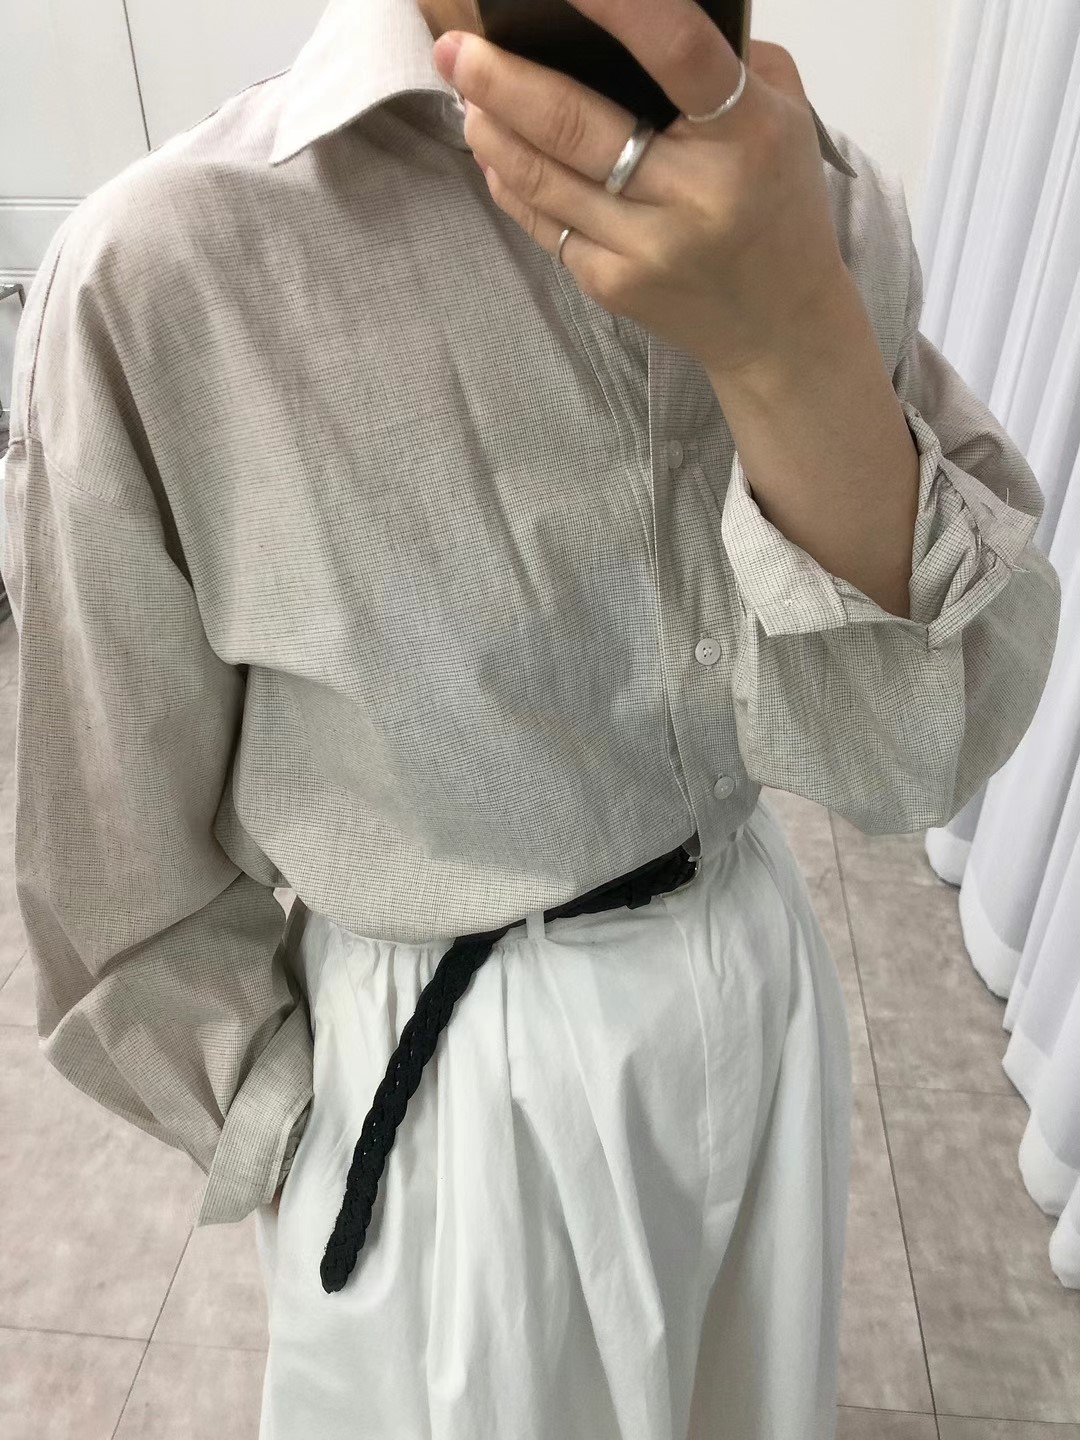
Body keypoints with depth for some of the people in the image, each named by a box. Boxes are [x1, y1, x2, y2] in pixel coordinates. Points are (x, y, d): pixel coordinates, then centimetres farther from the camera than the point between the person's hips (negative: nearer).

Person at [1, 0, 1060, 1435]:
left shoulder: (820, 202, -9)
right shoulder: (161, 265, -22)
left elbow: (915, 747, -16)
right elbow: (126, 872, -11)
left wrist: (795, 343, -31)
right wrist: (303, 1160, -1)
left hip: (762, 985, 5)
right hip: (444, 1091, -3)